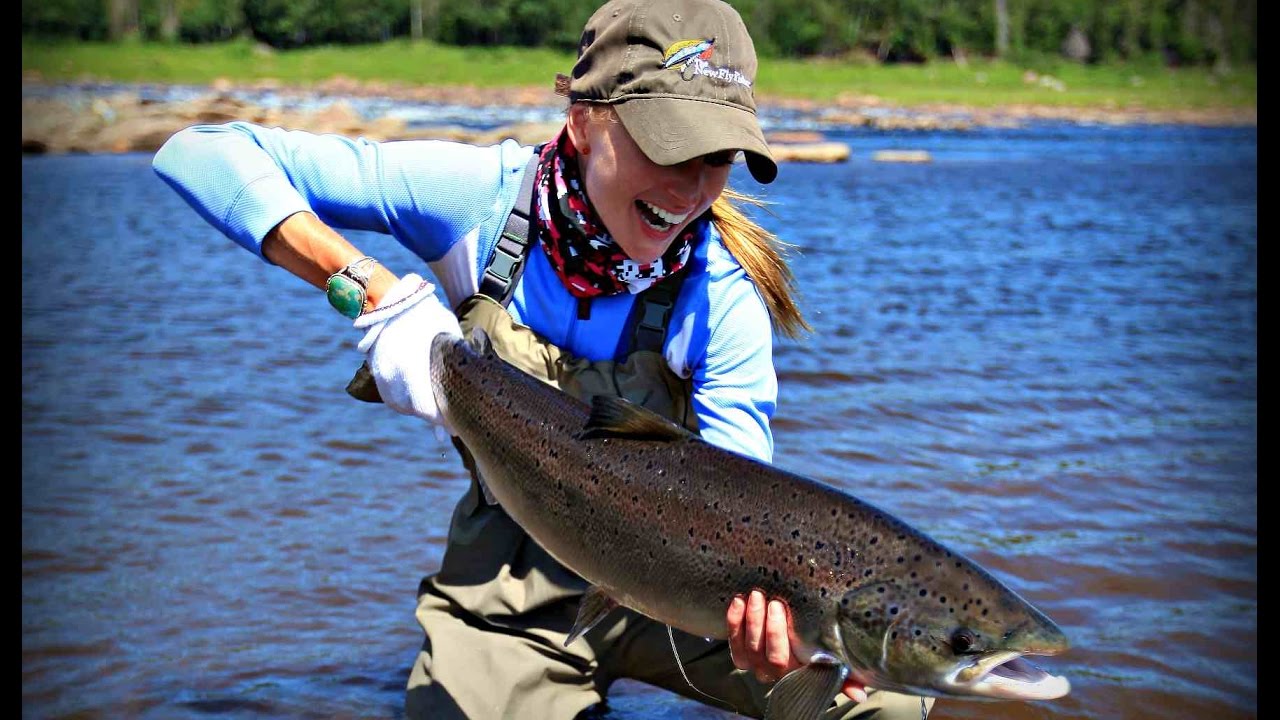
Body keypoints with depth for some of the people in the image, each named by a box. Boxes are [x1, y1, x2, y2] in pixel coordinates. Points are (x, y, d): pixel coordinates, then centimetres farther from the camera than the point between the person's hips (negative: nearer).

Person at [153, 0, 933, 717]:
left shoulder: (722, 301, -21)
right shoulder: (480, 197, -20)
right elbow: (204, 154, -20)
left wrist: (766, 613, -47)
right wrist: (377, 290, -33)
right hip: (506, 594, 1)